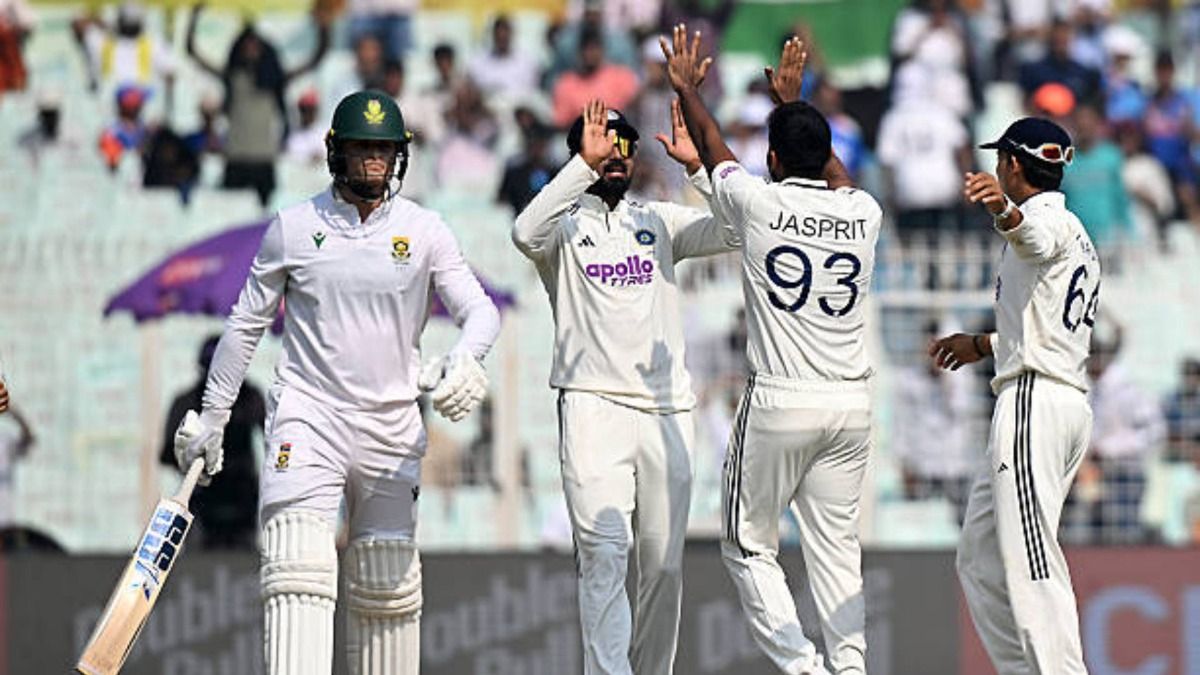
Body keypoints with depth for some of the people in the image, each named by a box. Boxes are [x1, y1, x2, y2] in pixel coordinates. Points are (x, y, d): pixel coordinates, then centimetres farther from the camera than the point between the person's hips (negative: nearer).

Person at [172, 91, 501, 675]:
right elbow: (246, 324, 10)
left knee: (389, 583, 7)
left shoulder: (424, 231, 4)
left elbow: (480, 309, -5)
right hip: (307, 416, -2)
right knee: (299, 568, -18)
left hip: (392, 426, 2)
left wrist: (463, 359, -28)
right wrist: (210, 418, 11)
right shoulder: (294, 227, 2)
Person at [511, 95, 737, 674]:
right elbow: (526, 233, -17)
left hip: (667, 410, 4)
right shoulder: (564, 225, 7)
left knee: (665, 563, 4)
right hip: (593, 406, -4)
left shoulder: (659, 222, 17)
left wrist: (697, 165, -5)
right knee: (604, 552, -17)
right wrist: (584, 165, -20)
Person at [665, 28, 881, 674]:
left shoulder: (762, 204, -6)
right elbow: (831, 169, 28)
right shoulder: (862, 213, 4)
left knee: (748, 546, 6)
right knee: (837, 547, 9)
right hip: (851, 403, 4)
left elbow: (713, 148, 13)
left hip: (778, 402, -4)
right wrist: (793, 102, 40)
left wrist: (685, 86, 30)